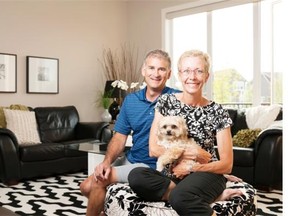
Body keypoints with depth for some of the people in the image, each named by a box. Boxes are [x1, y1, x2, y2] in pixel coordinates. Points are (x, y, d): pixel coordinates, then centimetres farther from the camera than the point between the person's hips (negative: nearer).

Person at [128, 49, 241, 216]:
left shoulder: (217, 112, -3)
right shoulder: (166, 101, 2)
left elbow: (226, 165, -1)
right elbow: (153, 149, -3)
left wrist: (189, 167, -10)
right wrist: (194, 154, -11)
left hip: (207, 175, -5)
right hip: (173, 174, 5)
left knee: (179, 197, -39)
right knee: (136, 177, -30)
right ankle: (212, 196, -21)